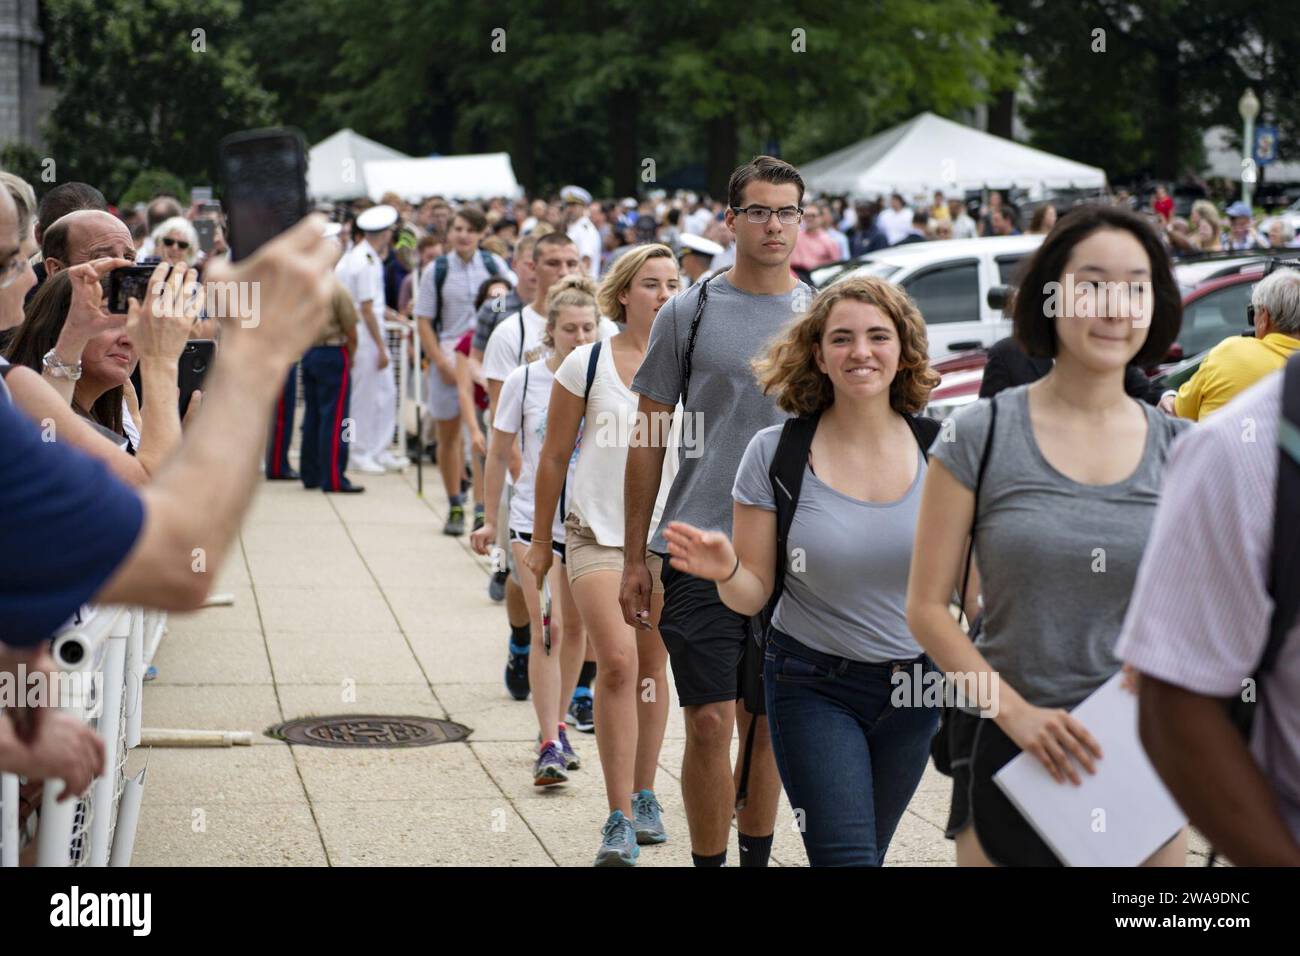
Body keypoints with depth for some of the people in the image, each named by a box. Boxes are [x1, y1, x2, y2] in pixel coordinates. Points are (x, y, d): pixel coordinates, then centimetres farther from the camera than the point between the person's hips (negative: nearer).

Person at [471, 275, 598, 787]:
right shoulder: (523, 381, -5)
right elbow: (499, 454, 6)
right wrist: (491, 519, 10)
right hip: (535, 519, -2)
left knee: (574, 628, 12)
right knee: (547, 629, -13)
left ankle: (556, 727, 30)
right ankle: (549, 746, -14)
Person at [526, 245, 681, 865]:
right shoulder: (586, 364, -3)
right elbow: (554, 456, 4)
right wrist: (539, 541, 7)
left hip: (667, 534, 3)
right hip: (596, 530, -3)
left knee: (651, 666, 11)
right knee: (616, 663, -15)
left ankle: (642, 796, 28)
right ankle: (620, 820, -12)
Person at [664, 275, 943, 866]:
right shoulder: (776, 453, -9)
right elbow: (753, 595, -5)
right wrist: (725, 571, -26)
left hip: (913, 689, 3)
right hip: (814, 686, -3)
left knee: (866, 853, 18)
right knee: (847, 857, -15)